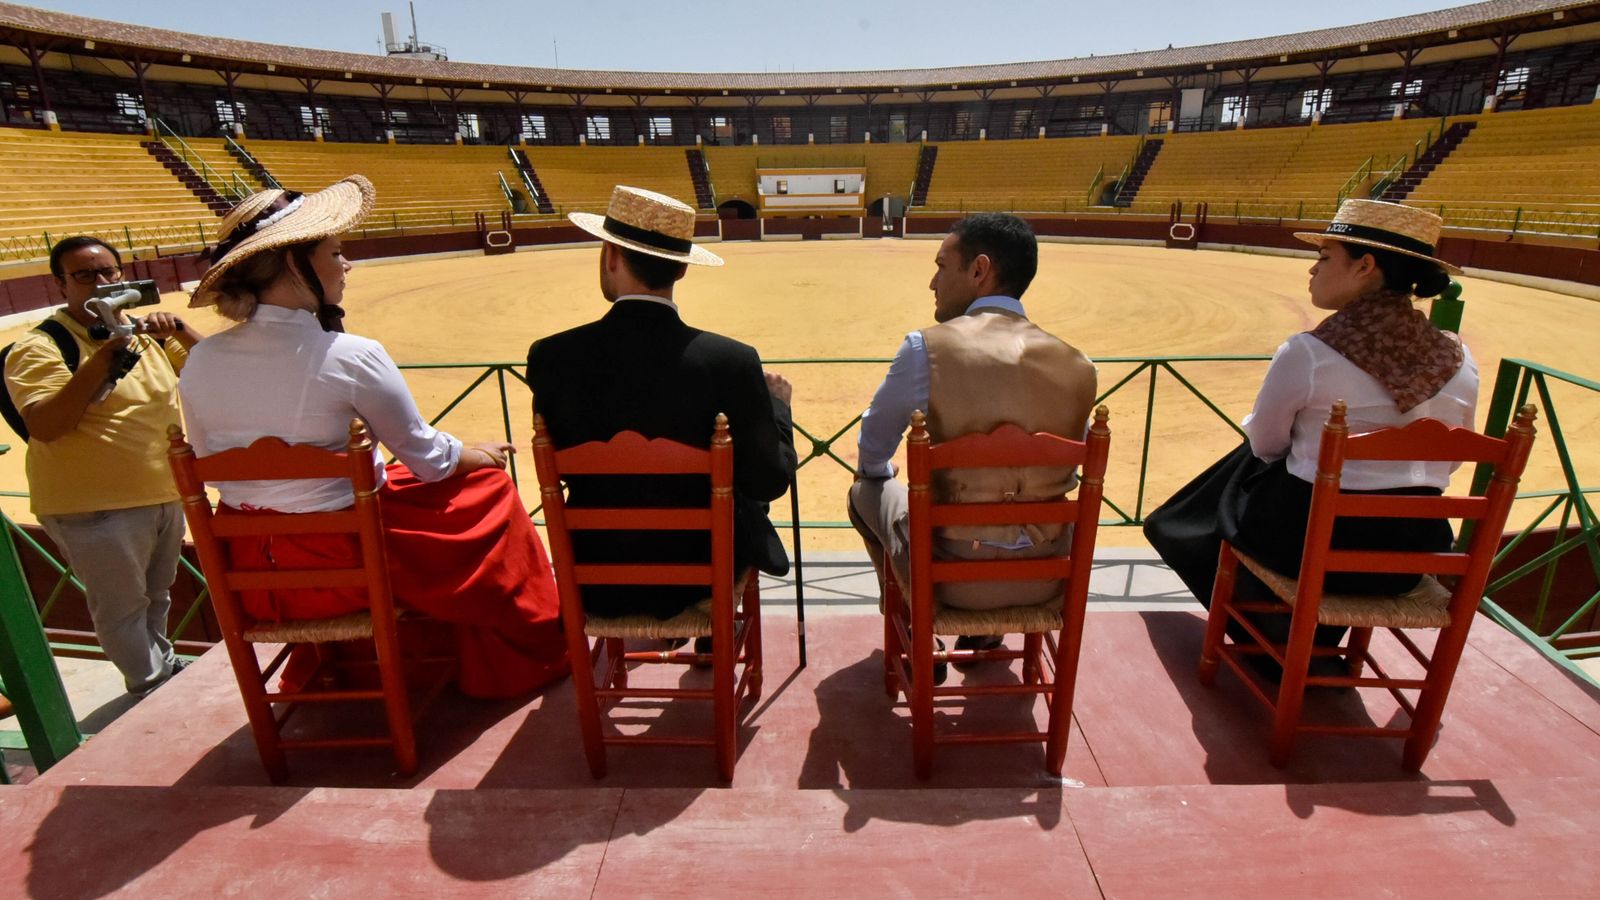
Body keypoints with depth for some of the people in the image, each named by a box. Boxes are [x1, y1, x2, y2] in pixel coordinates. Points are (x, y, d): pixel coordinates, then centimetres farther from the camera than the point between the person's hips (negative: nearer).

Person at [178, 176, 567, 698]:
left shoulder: (200, 361, -3)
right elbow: (429, 459, -11)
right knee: (487, 489, 12)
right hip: (345, 568, -6)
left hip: (249, 575, 7)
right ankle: (530, 655, 26)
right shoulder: (350, 357, -20)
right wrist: (479, 454, 9)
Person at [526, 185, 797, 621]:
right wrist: (777, 403, 2)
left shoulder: (552, 357, -16)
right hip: (701, 572, -2)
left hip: (596, 582, 3)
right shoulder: (732, 361, -22)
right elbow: (769, 481, -16)